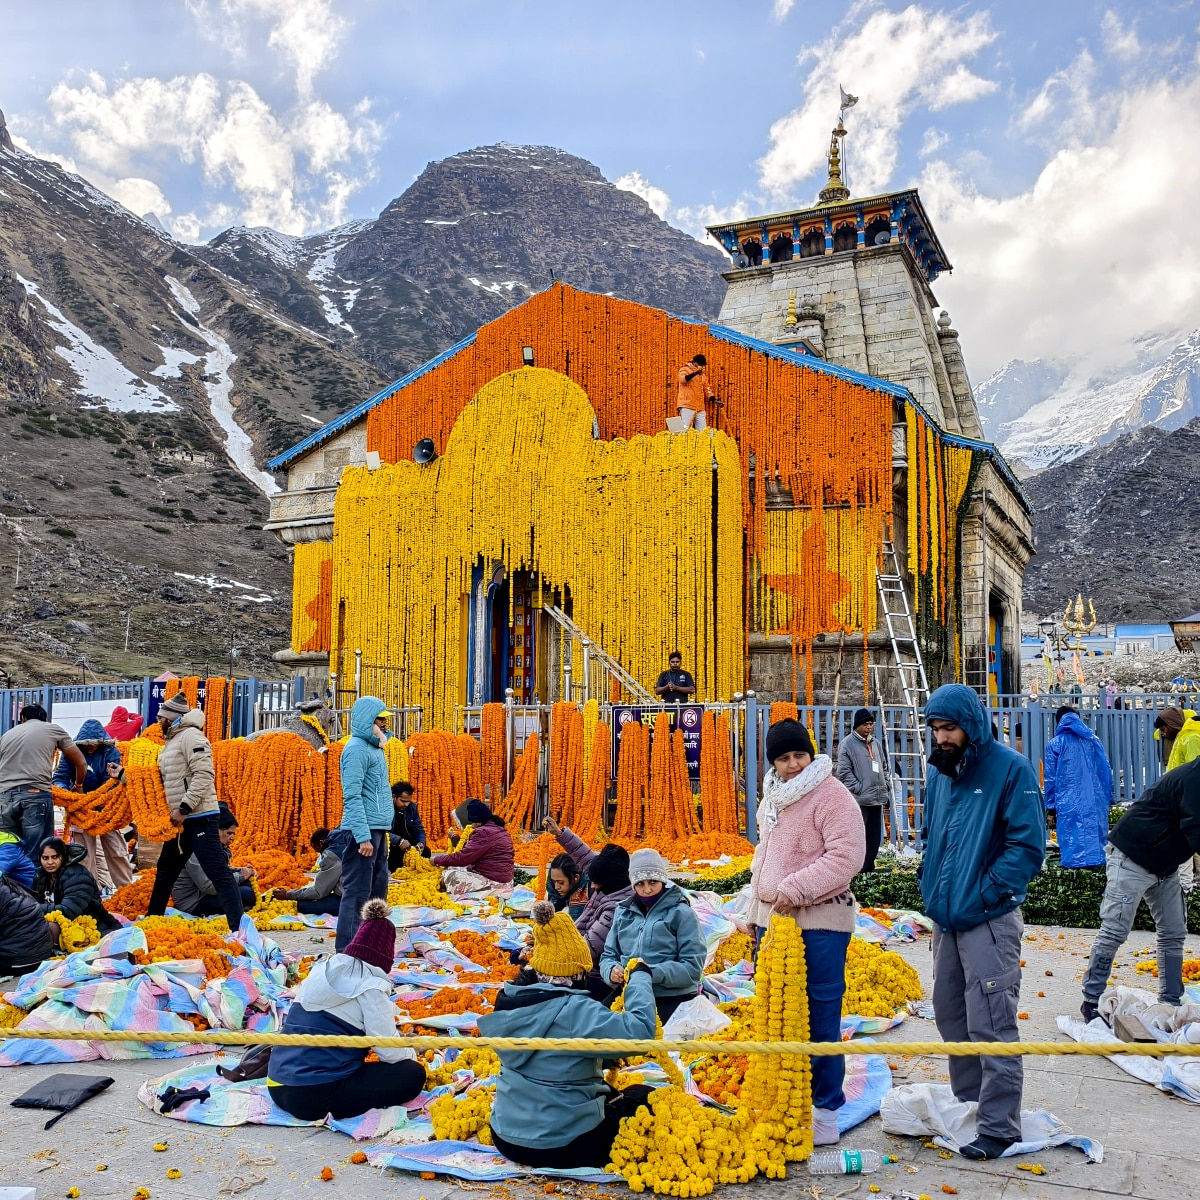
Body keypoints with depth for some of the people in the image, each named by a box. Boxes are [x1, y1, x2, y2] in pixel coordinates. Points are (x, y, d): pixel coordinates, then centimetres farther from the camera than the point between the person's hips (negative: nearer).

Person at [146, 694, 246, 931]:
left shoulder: (190, 735, -11)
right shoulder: (170, 742, 19)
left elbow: (204, 775, -21)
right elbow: (167, 782, 23)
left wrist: (184, 808, -23)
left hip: (200, 817, -10)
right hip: (180, 820, 10)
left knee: (219, 872, -12)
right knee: (165, 871, 22)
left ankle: (238, 927, -14)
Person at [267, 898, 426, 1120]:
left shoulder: (321, 968, 10)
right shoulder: (370, 986, -10)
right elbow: (389, 1051, -8)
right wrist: (411, 1054, 15)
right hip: (317, 1096, -8)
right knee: (413, 1074, 1)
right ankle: (336, 1110, -10)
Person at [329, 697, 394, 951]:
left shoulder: (375, 747, 17)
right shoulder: (357, 749, -12)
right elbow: (352, 796, -19)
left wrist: (381, 833, 19)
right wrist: (363, 837, -24)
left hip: (377, 830, 10)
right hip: (362, 832, -10)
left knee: (377, 892, 15)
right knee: (357, 894, -6)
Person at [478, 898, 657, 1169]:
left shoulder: (509, 1001, -3)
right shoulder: (574, 1009, -25)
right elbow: (639, 1031, -26)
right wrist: (640, 978, -13)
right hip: (564, 1147, -6)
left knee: (603, 1091, 31)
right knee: (643, 1096, 15)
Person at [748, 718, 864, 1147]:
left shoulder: (832, 796, -12)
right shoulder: (771, 798, 14)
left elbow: (847, 855, -21)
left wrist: (797, 889, -22)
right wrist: (756, 910, 23)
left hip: (820, 922, -8)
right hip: (773, 919, 8)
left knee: (819, 1018, -2)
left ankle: (825, 1111, 10)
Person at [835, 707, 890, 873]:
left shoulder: (876, 743, 17)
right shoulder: (847, 744, -5)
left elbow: (883, 767, 26)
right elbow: (843, 772, -10)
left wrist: (884, 786, 12)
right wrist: (860, 789, -14)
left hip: (877, 798, 7)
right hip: (858, 800, -7)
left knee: (874, 839, 11)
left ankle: (868, 869, 21)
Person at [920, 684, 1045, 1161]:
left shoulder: (1010, 769, -11)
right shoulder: (939, 772, 10)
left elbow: (1027, 845, -15)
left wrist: (980, 898, -17)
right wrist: (932, 887, 8)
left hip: (988, 920, -7)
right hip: (945, 918, 8)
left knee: (990, 1025, -4)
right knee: (949, 1014, 16)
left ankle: (999, 1127, 9)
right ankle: (967, 1104, 33)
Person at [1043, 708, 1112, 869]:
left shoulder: (1055, 744, 2)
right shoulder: (1094, 740, 12)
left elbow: (1050, 777, 1)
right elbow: (1106, 771, 13)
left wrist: (1051, 805, 5)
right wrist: (1108, 798, 18)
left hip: (1069, 803, -3)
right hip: (1096, 801, 3)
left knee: (1072, 837, -3)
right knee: (1097, 834, 7)